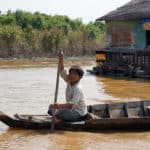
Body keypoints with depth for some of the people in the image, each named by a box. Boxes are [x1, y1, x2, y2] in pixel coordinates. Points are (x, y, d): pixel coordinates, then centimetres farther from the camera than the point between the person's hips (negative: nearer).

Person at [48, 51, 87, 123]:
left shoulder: (78, 88, -24)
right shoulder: (69, 82, 0)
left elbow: (73, 104, -36)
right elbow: (62, 71, 5)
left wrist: (60, 106, -51)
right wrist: (61, 59, -10)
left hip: (78, 113, -9)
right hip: (71, 109, 9)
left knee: (61, 111, -34)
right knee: (51, 107, 6)